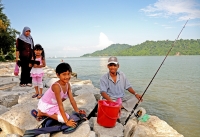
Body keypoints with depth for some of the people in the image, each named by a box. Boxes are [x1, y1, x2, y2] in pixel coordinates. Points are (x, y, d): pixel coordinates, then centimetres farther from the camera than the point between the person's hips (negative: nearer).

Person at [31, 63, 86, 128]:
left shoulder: (67, 84, -9)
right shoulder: (56, 86, -32)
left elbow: (72, 99, -3)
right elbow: (60, 105, -31)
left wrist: (77, 111, -5)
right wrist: (66, 121, -30)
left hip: (54, 104, 8)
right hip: (45, 105, -8)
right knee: (65, 118, -17)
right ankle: (41, 113, -2)